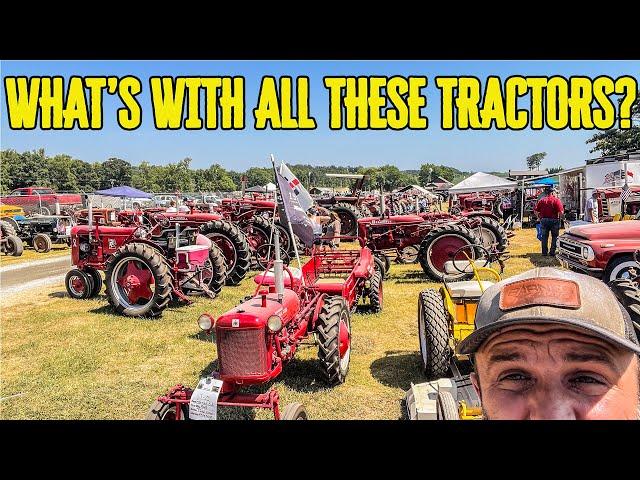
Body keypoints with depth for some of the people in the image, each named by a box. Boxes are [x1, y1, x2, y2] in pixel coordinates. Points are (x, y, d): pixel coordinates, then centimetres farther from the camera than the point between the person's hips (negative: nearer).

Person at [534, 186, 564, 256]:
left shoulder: (541, 200, 3)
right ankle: (552, 252, 9)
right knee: (554, 236, 10)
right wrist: (559, 217, 1)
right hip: (554, 220, -3)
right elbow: (561, 212, -17)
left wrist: (539, 217, 11)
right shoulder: (556, 200, -8)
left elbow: (535, 211, -1)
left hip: (544, 220, 3)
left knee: (544, 237, 10)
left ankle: (544, 252, 12)